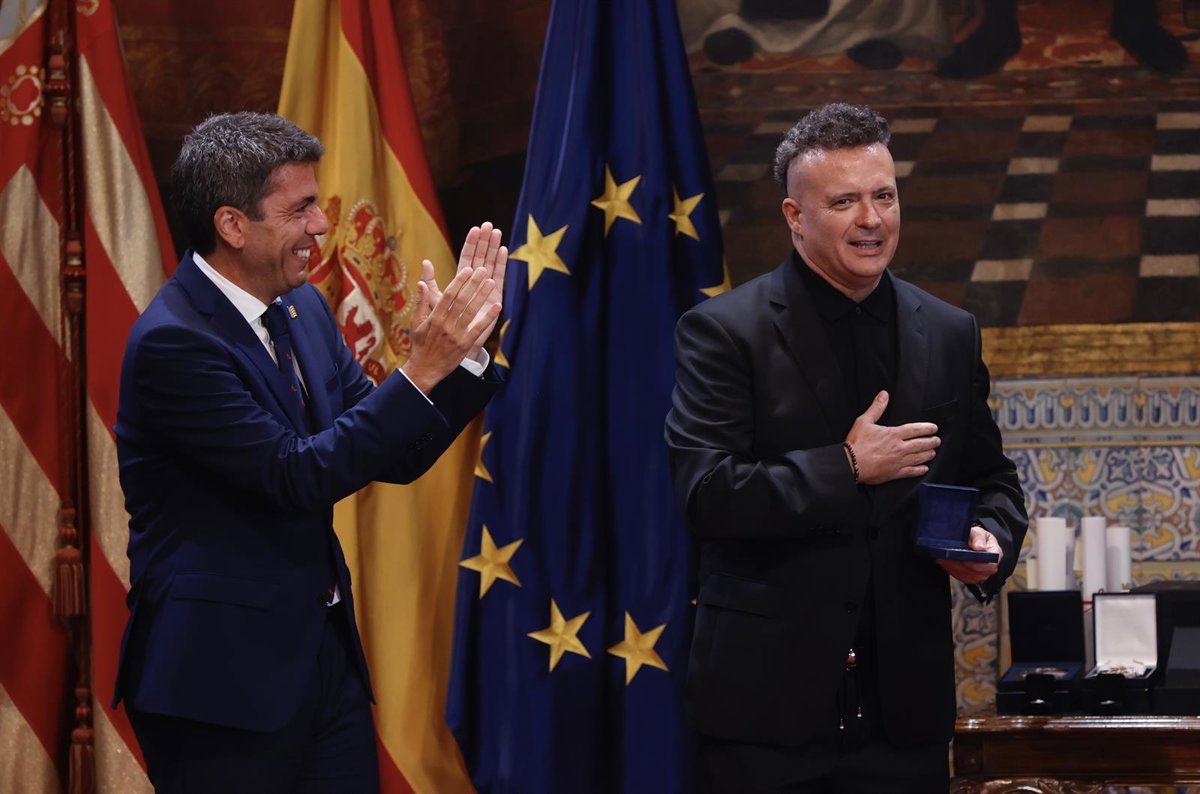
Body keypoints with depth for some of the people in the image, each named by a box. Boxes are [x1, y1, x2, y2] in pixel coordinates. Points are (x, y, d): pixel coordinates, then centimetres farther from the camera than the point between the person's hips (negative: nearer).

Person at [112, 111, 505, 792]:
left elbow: (393, 455, 9)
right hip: (222, 672, -8)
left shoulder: (304, 308, 8)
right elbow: (298, 474, -21)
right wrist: (422, 370, -22)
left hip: (328, 654, 8)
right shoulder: (173, 340, -17)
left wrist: (463, 348, -4)